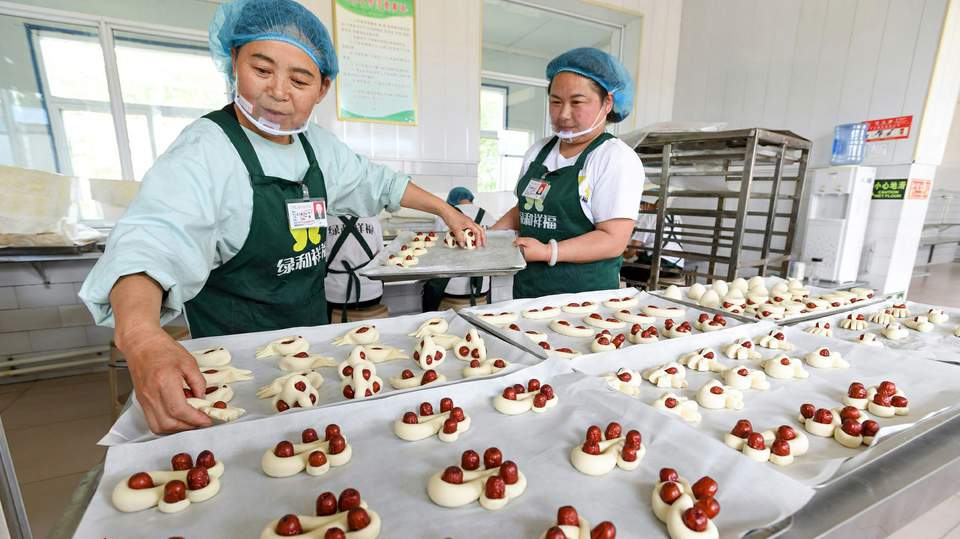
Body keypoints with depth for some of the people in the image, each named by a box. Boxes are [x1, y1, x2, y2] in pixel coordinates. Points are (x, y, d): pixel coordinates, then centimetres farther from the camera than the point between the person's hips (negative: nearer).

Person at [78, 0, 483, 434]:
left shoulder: (319, 146, 1)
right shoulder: (204, 152, -20)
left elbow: (377, 183, 12)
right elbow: (152, 241, -34)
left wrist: (445, 210, 9)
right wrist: (141, 338, -53)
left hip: (312, 342, 6)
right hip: (237, 359, -5)